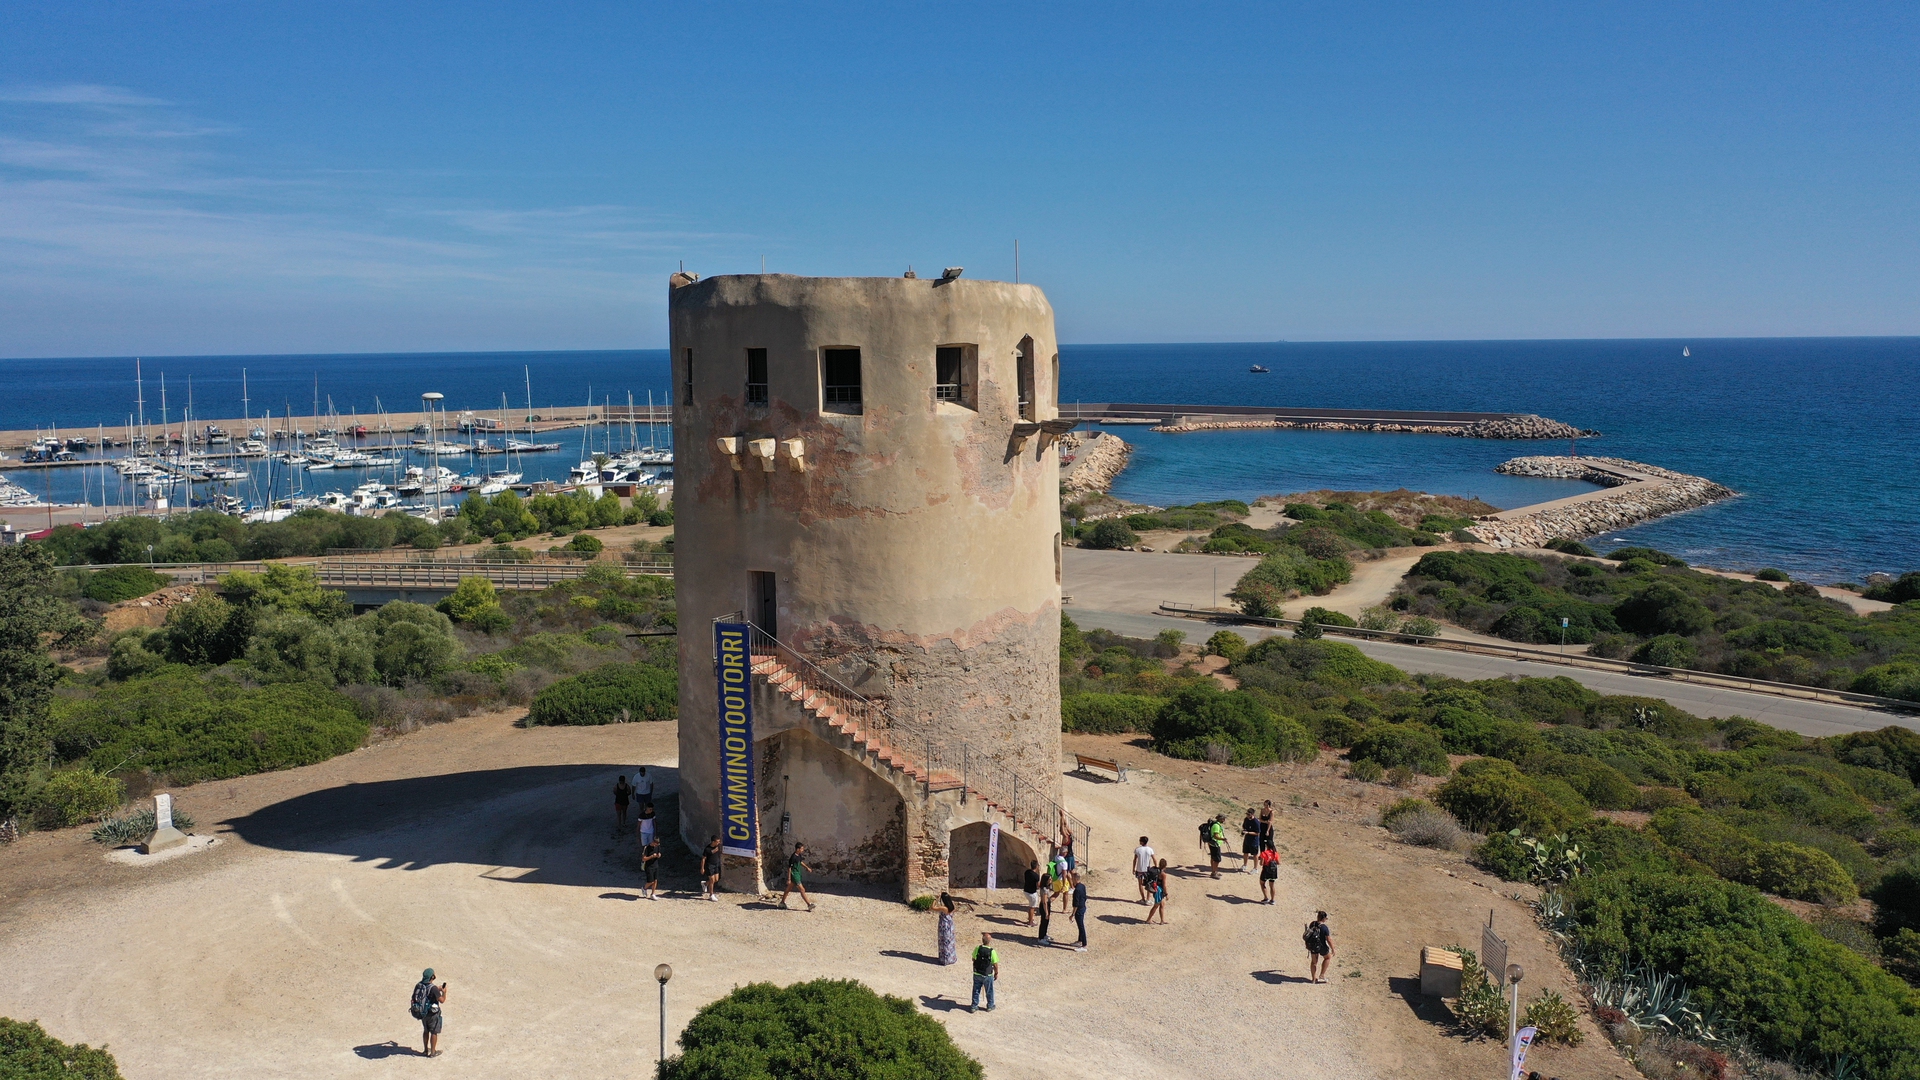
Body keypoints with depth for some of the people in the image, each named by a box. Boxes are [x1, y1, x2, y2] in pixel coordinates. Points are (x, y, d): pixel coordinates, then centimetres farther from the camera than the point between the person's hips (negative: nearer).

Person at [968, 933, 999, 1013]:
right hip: (988, 975, -2)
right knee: (989, 991, 19)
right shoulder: (992, 951, -21)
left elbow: (973, 959, 2)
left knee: (976, 990, 18)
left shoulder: (977, 949, -14)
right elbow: (995, 965, -13)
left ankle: (974, 1006, 27)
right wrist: (996, 973, 4)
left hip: (977, 974, 2)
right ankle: (990, 1006, 33)